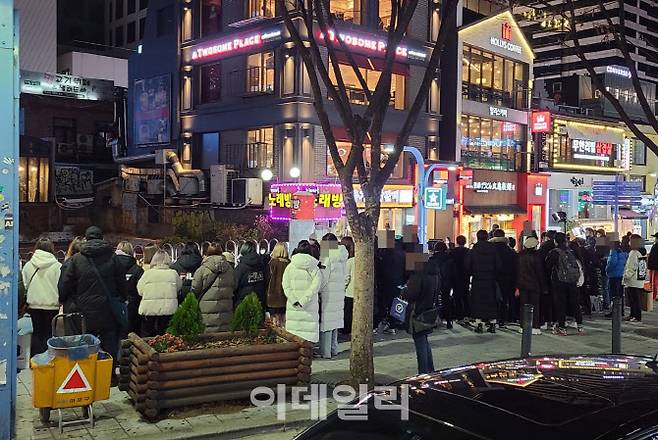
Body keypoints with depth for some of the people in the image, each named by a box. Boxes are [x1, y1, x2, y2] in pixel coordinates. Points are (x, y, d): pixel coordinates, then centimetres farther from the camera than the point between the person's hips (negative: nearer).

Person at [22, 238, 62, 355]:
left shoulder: (28, 265, -1)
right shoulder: (57, 266, -11)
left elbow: (25, 284, 5)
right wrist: (59, 300, 5)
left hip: (34, 305, 3)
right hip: (52, 305, -3)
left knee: (36, 333, 13)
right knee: (49, 333, 6)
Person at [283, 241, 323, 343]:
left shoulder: (290, 267, 3)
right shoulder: (314, 268, -2)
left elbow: (286, 285, -4)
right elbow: (315, 286, -11)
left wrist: (294, 301, -5)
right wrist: (305, 300, -10)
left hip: (293, 308, 1)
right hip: (310, 308, -1)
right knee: (309, 330, 2)